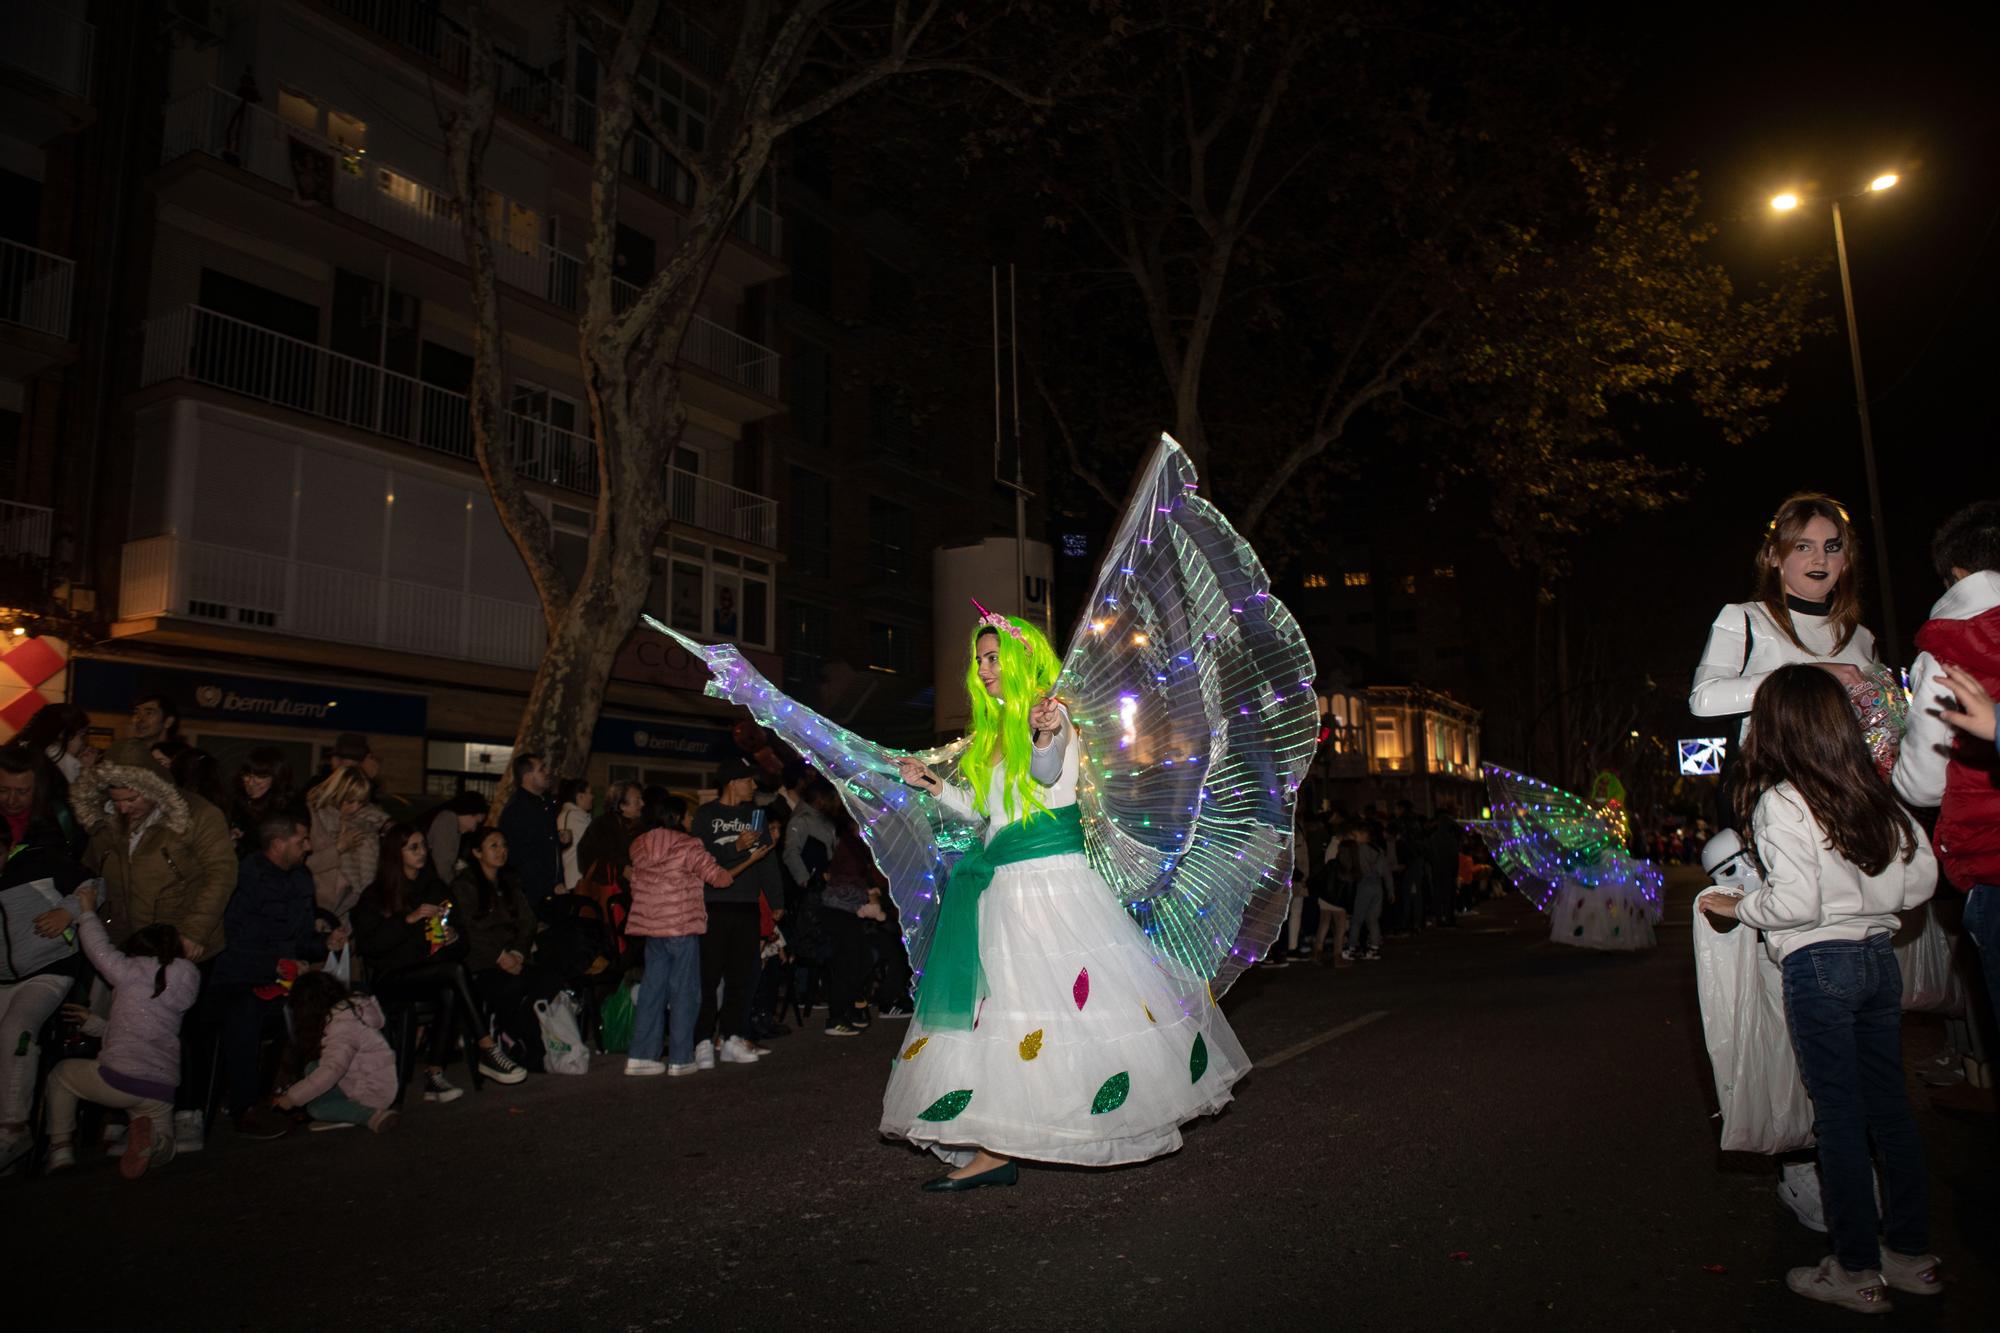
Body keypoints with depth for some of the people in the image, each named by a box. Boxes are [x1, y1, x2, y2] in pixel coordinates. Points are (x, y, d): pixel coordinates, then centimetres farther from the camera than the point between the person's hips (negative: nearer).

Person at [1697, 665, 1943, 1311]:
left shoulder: (1779, 802, -14)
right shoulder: (1876, 794, 6)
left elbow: (1795, 901, -18)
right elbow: (1922, 876, 10)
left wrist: (1738, 906, -2)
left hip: (1818, 965, -7)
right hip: (1879, 956, 7)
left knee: (1839, 1118, 2)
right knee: (1890, 1110, 14)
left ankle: (1856, 1271, 11)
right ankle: (1910, 1256, 25)